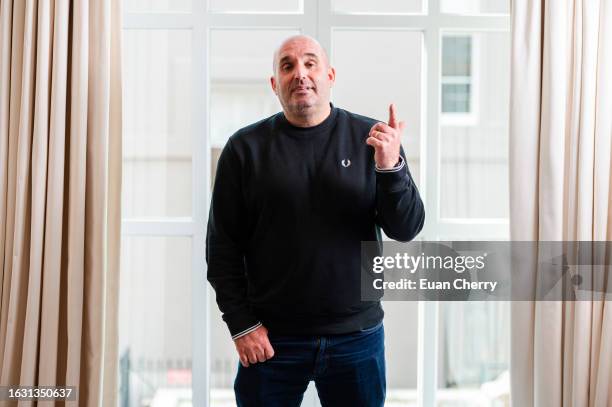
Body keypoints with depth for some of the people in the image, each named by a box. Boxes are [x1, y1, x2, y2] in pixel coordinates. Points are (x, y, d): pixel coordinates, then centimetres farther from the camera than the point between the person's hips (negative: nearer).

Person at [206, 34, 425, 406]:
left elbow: (407, 229, -4)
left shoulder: (373, 138, -1)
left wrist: (390, 166, -20)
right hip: (271, 339, 0)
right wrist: (242, 324, -4)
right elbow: (223, 246, 1)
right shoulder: (245, 147, -1)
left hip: (357, 335, 1)